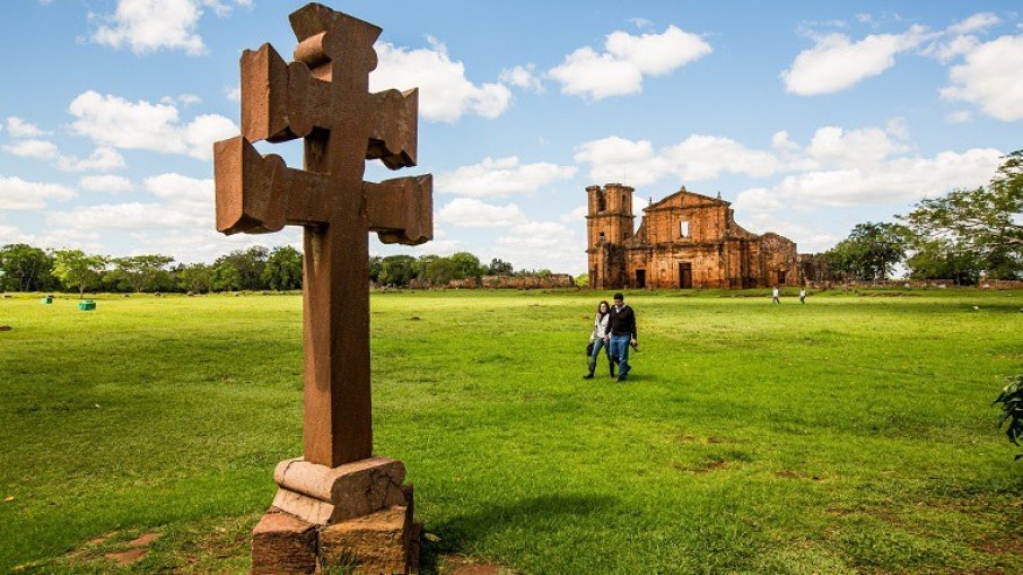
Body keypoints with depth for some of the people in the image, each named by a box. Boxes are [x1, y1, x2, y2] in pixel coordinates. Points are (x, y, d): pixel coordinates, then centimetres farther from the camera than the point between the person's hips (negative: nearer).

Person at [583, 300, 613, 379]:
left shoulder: (610, 316, -9)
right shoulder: (598, 316, 12)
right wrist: (592, 338, 17)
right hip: (599, 337, 6)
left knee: (609, 355, 4)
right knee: (593, 354, -3)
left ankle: (612, 373, 20)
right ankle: (591, 373, -1)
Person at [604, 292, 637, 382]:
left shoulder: (628, 310, -10)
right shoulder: (613, 309, 7)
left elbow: (632, 325, -9)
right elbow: (610, 322, 16)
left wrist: (633, 338, -12)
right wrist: (606, 333, 16)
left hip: (624, 337, -6)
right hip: (614, 336, 6)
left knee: (622, 357, -3)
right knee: (613, 355, 10)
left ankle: (622, 375, 7)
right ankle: (626, 367, 30)